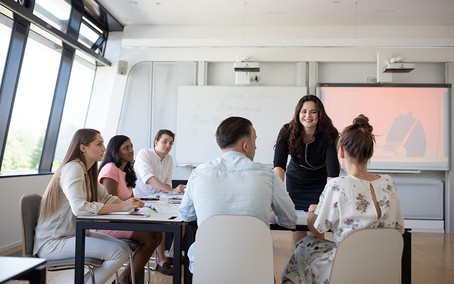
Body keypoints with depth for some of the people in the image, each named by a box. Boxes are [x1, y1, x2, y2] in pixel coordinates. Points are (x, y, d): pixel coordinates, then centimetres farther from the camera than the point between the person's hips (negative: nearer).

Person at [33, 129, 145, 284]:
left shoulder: (87, 171, 10)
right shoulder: (73, 168, -19)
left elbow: (105, 197, 11)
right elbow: (79, 207, -32)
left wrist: (128, 202, -10)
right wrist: (121, 207, -30)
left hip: (74, 233, 9)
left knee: (124, 248, -1)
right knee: (119, 252, -18)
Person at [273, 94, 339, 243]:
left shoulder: (329, 135, -24)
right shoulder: (288, 131, -20)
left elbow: (333, 171, -32)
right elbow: (279, 164, -30)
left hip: (320, 185, -1)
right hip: (295, 182, 1)